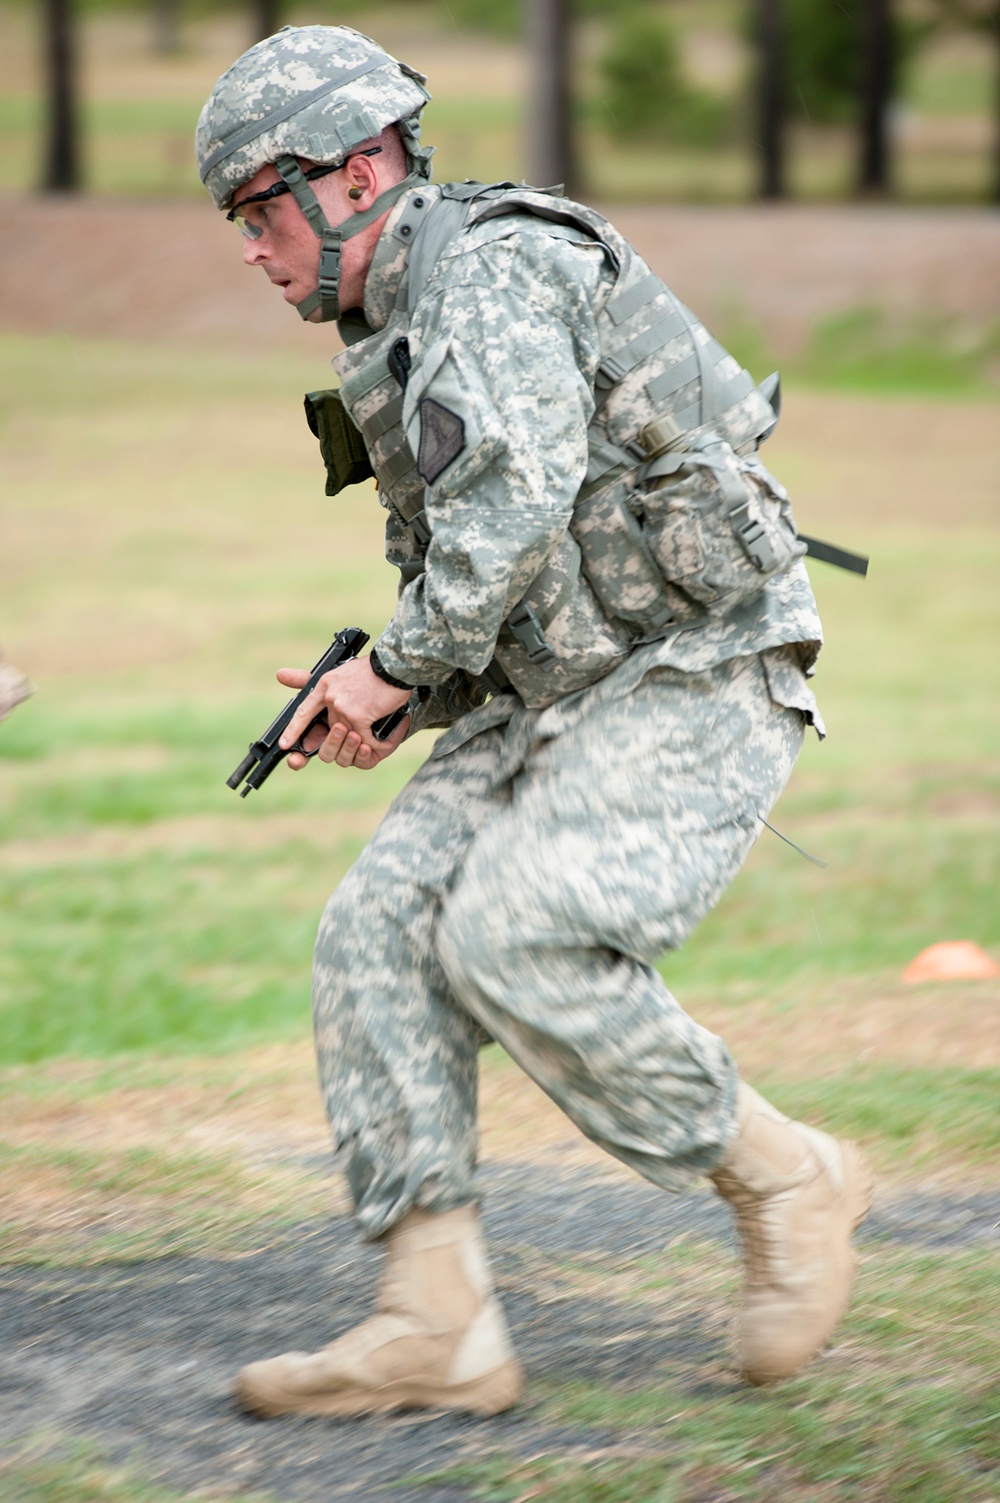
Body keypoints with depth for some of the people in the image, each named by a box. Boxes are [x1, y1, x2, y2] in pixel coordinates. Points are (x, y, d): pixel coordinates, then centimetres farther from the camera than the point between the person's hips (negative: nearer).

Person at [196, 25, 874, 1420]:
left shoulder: (491, 269, -12)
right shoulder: (402, 337, 20)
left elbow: (516, 493, -27)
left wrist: (399, 664, -16)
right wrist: (400, 709, 9)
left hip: (694, 689, -10)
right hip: (556, 700, 10)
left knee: (514, 943, -24)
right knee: (380, 929, -7)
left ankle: (785, 1182, -4)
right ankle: (438, 1327, -10)